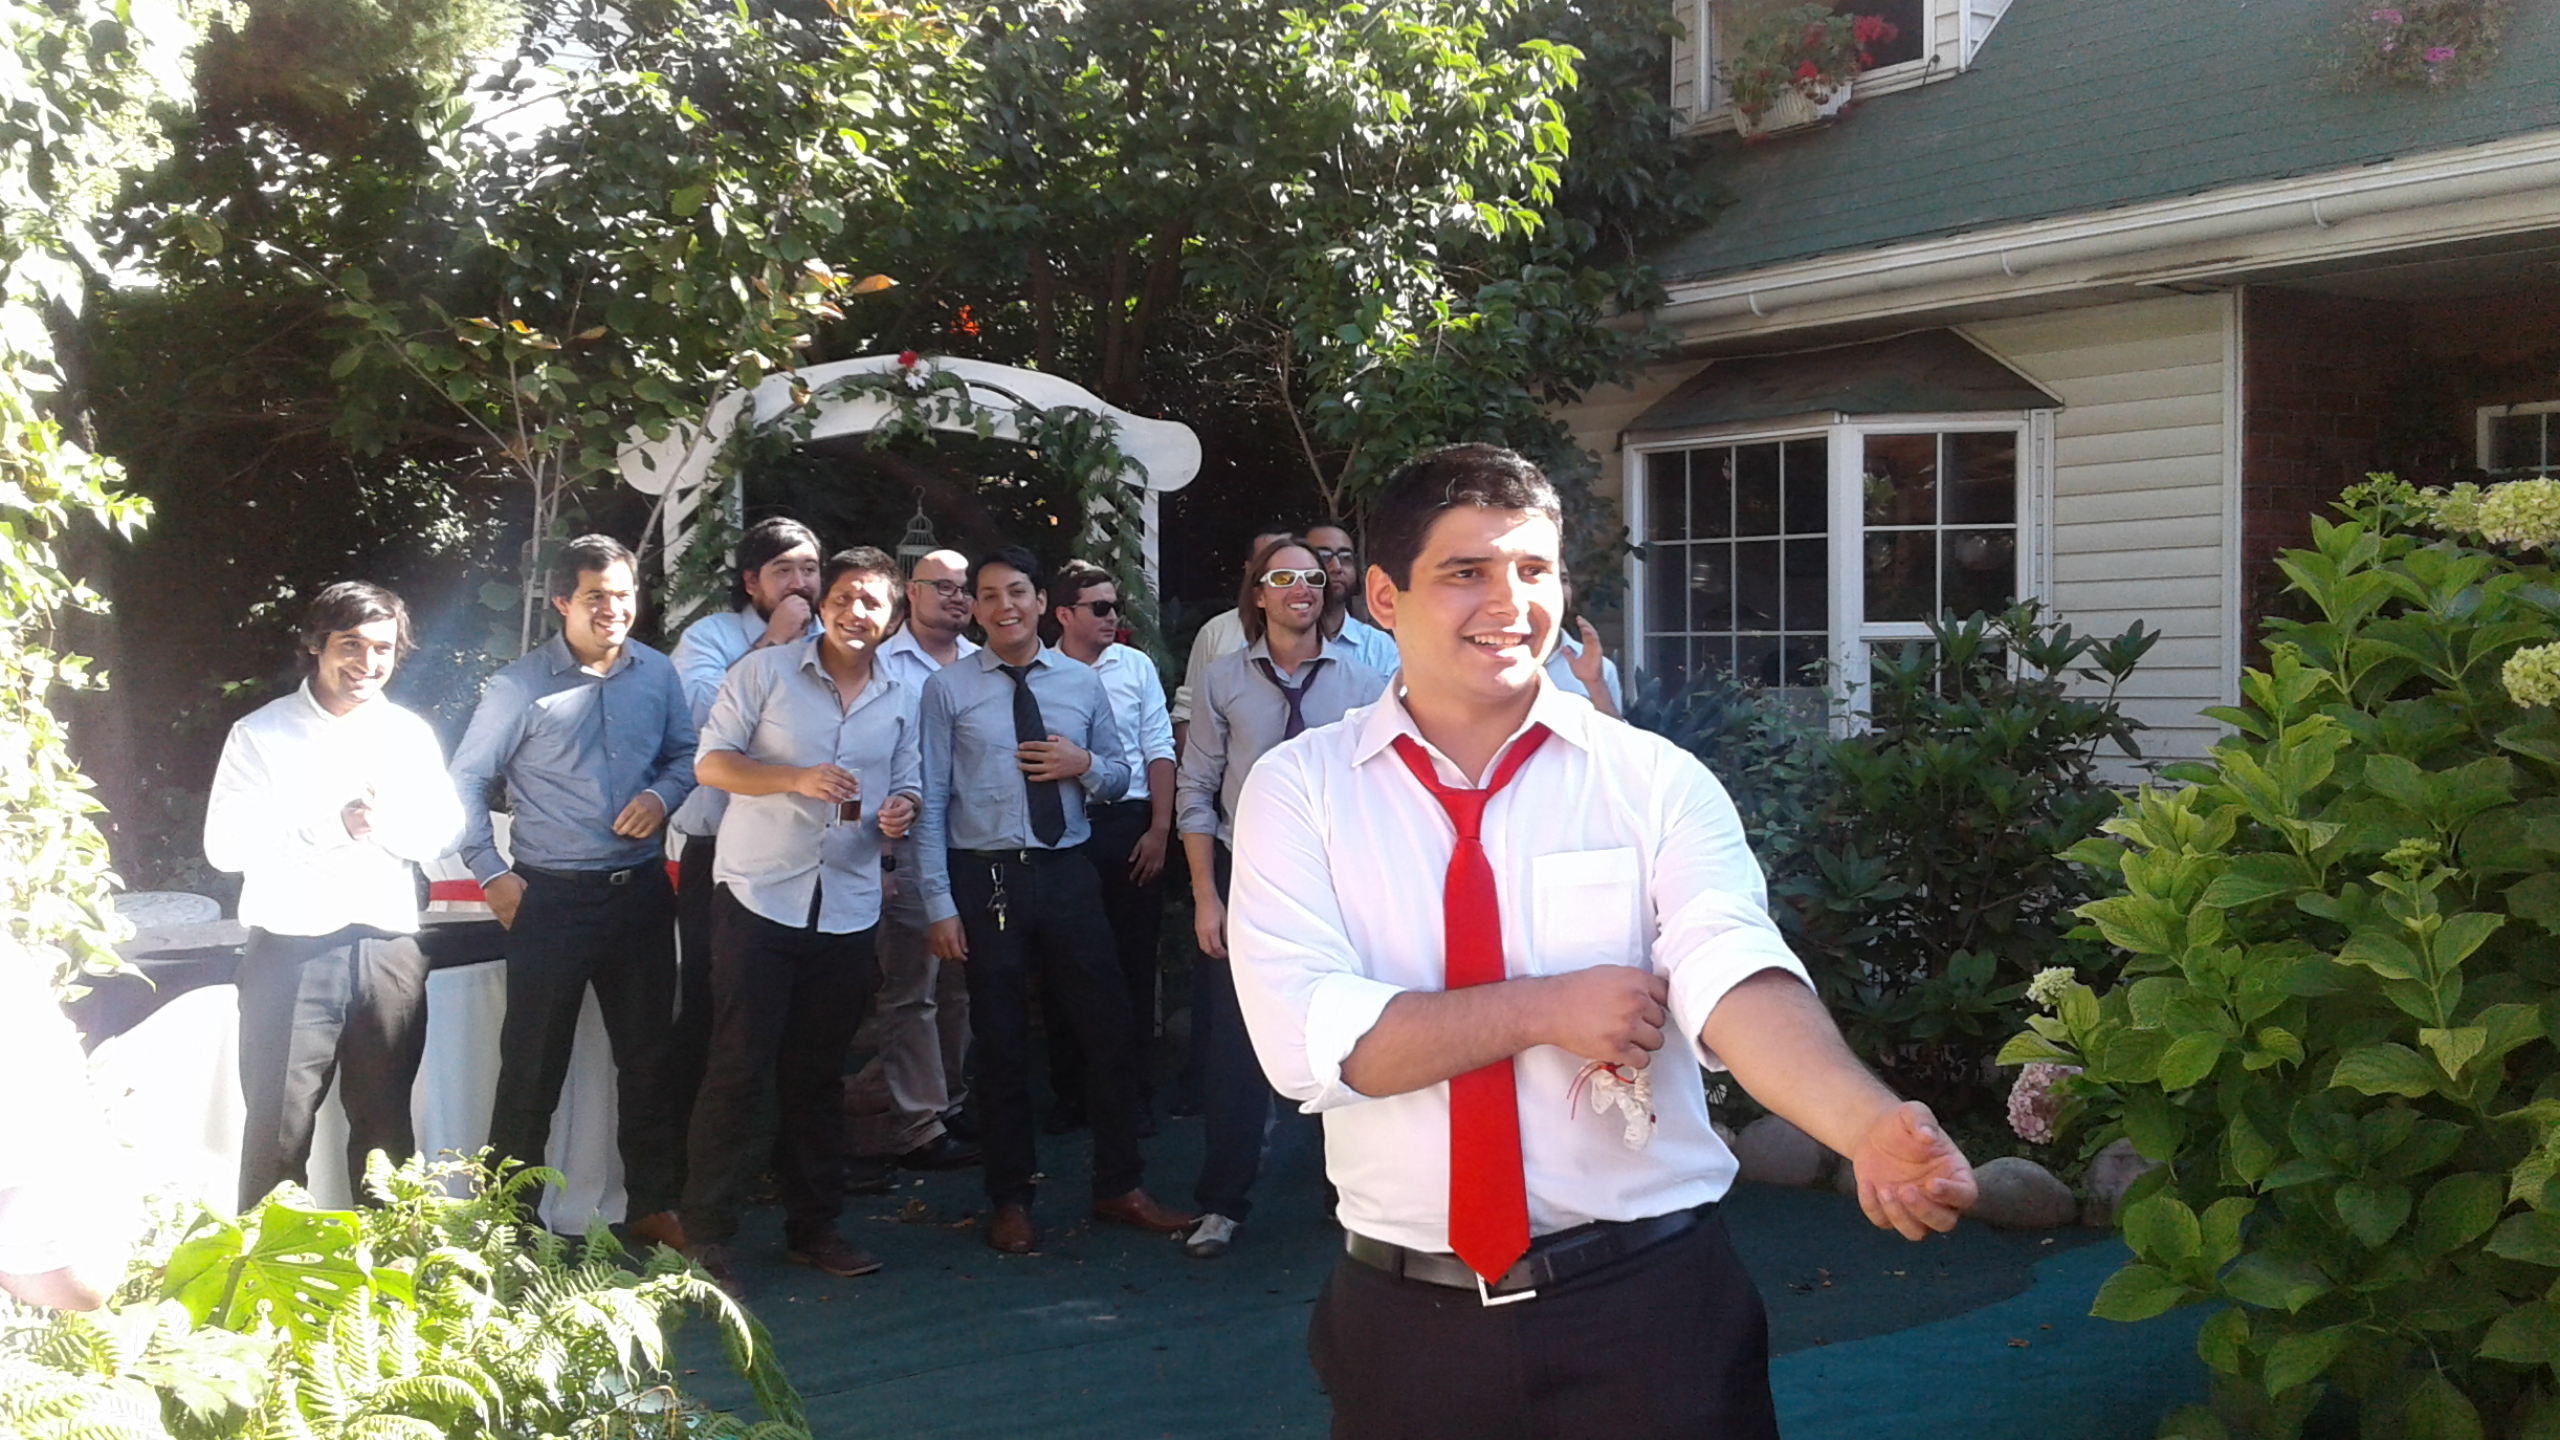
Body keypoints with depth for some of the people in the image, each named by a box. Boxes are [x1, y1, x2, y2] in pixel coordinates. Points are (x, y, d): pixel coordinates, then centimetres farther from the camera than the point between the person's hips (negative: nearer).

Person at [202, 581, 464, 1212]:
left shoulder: (410, 734, 12)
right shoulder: (263, 733, -1)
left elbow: (443, 830, 6)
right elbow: (224, 844, -9)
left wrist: (386, 822, -13)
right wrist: (335, 826, -15)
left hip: (388, 950, 4)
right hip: (291, 949, -3)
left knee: (387, 1125, 12)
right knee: (279, 1133, -2)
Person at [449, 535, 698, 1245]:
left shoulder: (657, 673, 4)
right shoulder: (520, 686, -7)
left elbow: (685, 753, 14)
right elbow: (466, 780, -1)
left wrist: (662, 794, -8)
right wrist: (491, 873, -5)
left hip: (640, 890, 4)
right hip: (551, 896, -4)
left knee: (649, 1055, 12)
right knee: (532, 1067, 2)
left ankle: (653, 1206, 25)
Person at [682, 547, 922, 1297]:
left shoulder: (898, 701, 12)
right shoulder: (766, 672, -2)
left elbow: (906, 785, 19)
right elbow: (710, 761, -4)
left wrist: (901, 808, -5)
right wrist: (796, 778, -19)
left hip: (848, 910, 4)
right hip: (758, 897, -4)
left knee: (818, 1073, 12)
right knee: (739, 1069, -5)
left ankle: (814, 1226, 22)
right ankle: (707, 1235, 3)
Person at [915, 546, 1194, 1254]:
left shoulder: (1084, 684, 8)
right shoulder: (948, 690, -2)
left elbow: (1119, 778, 15)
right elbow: (931, 803, -3)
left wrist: (1085, 765, -9)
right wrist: (939, 904, -8)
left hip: (1067, 873, 3)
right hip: (985, 879, -2)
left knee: (1109, 1029, 5)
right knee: (1001, 1045, 8)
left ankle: (1119, 1188, 21)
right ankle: (1011, 1200, 23)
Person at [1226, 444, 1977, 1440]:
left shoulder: (1655, 780, -4)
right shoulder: (1299, 789, -3)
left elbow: (1736, 975, -19)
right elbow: (1304, 1038, -14)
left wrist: (1874, 1127, -37)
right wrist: (1547, 1009, -18)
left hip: (1647, 1304, 0)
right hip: (1406, 1317, 1)